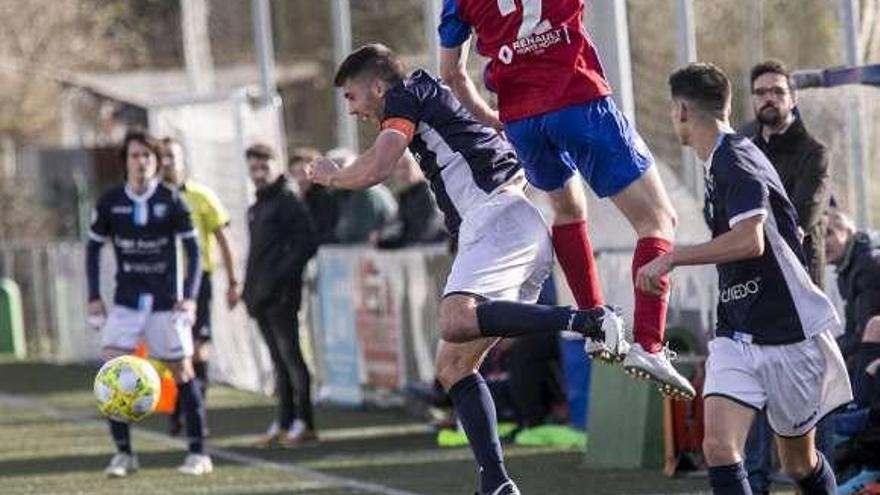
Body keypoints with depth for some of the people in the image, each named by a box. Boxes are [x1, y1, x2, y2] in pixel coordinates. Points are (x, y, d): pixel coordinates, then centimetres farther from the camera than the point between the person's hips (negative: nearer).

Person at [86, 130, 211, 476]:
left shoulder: (171, 201, -7)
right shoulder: (111, 202, -2)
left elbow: (193, 250, -3)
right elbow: (93, 248, 9)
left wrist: (189, 297, -12)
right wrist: (94, 297, 2)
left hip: (166, 301, -2)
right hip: (126, 301, 2)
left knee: (182, 372, 1)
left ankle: (198, 453, 10)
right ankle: (123, 453, -1)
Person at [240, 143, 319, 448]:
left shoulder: (288, 202, -6)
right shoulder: (256, 209, 20)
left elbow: (306, 243, -14)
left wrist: (279, 279, -19)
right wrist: (249, 290, 15)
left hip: (281, 296, -8)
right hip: (261, 297, 9)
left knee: (290, 355, -9)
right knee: (279, 361, 10)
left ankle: (303, 423, -8)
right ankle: (284, 423, 13)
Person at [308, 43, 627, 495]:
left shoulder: (406, 95, 4)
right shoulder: (429, 103, 32)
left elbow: (375, 169, -9)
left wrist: (330, 176, 9)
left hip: (499, 220, -10)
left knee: (456, 321, -33)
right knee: (452, 368, 7)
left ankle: (589, 321, -36)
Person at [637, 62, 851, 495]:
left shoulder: (737, 161, -17)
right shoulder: (719, 163, 12)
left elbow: (750, 241, -32)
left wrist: (673, 258, -28)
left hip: (788, 335, -7)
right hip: (736, 337, 7)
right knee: (718, 447, -13)